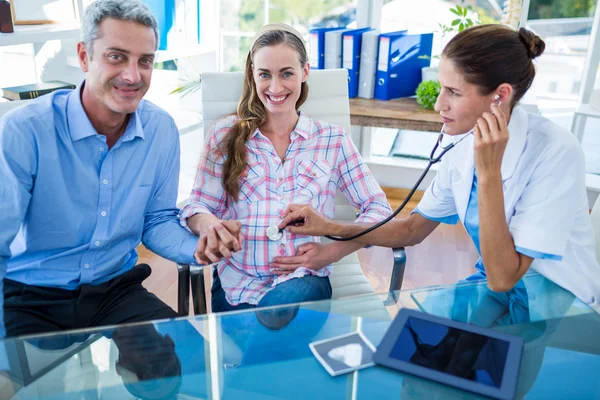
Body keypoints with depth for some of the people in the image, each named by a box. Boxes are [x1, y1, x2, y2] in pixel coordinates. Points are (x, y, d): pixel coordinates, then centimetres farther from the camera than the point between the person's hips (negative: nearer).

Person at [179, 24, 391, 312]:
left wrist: (332, 252, -8)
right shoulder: (225, 134, 7)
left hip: (302, 282, 1)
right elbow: (197, 206, 6)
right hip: (237, 285, 0)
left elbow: (379, 209, 8)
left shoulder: (332, 140, 7)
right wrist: (210, 224, -20)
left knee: (293, 299, -35)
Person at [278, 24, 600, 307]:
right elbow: (412, 230, 3)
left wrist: (489, 173, -31)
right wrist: (329, 227, -8)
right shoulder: (464, 148, -7)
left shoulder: (555, 153, -25)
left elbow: (503, 278, -25)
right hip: (500, 284, 5)